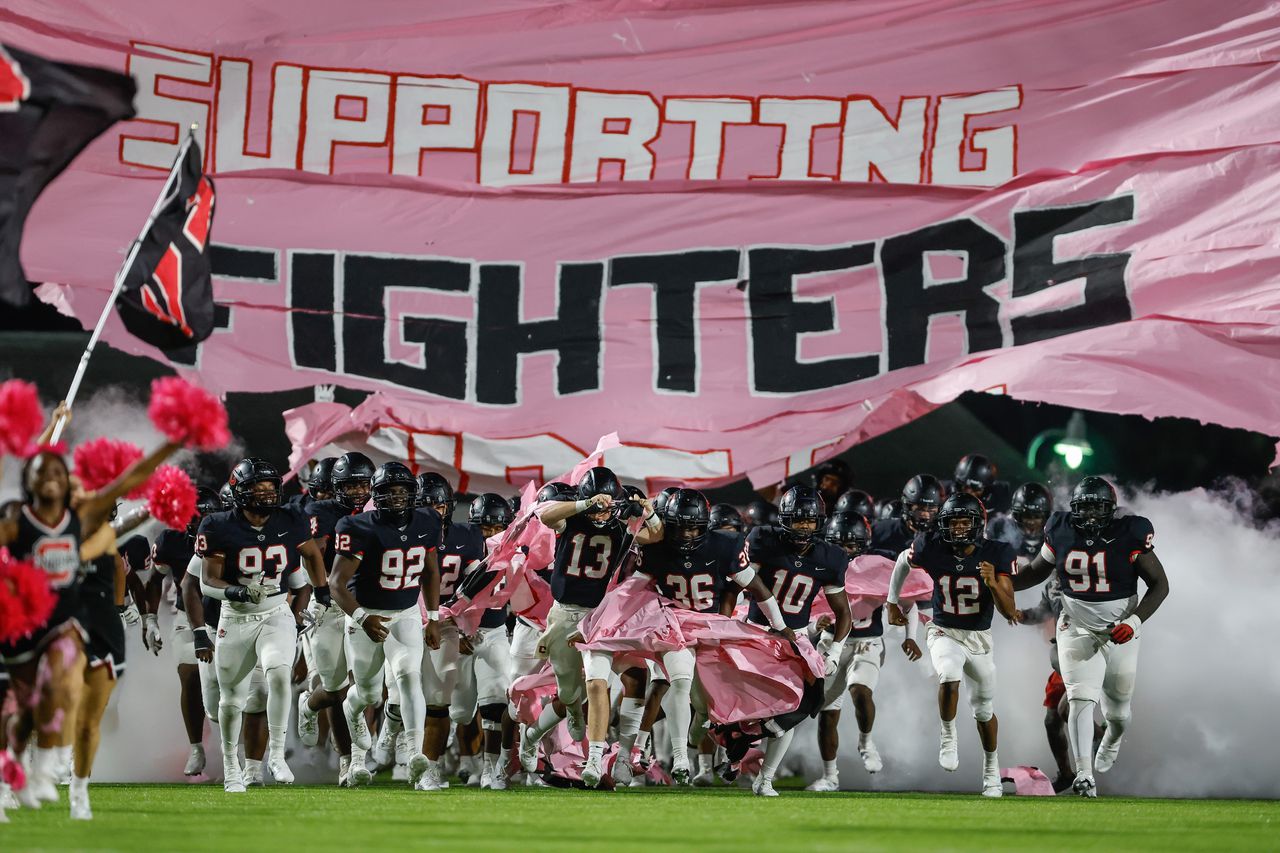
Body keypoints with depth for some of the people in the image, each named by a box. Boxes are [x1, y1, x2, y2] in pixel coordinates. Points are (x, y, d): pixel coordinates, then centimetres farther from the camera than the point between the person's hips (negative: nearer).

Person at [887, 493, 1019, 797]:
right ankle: (948, 736, -11)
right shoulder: (932, 549, -19)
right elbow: (904, 561, 6)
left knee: (984, 710, 15)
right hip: (944, 633, -1)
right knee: (950, 676, -34)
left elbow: (1009, 612, -22)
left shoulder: (997, 555, -19)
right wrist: (892, 603, 14)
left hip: (979, 638, 1)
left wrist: (992, 583, -40)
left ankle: (991, 766, 40)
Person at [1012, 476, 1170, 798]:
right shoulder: (1061, 533, -7)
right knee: (1081, 698, -18)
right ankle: (1084, 775, -20)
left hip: (1120, 632, -1)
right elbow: (1038, 570, 10)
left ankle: (1112, 741, 51)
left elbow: (1159, 584, -11)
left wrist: (1134, 621, -23)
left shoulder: (1129, 536, -16)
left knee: (1117, 710, 15)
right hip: (1077, 629, 1)